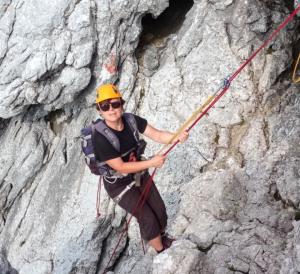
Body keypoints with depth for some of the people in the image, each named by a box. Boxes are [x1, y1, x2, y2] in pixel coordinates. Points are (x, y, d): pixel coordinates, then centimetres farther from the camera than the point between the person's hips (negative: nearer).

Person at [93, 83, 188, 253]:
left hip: (140, 175, 6)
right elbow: (120, 167, -28)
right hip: (119, 185, -6)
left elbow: (156, 135, -20)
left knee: (160, 210, 16)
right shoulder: (101, 138, -31)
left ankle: (162, 238, 46)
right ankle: (161, 250, 26)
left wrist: (176, 137, -40)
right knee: (147, 218, 0)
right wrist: (152, 162, -27)